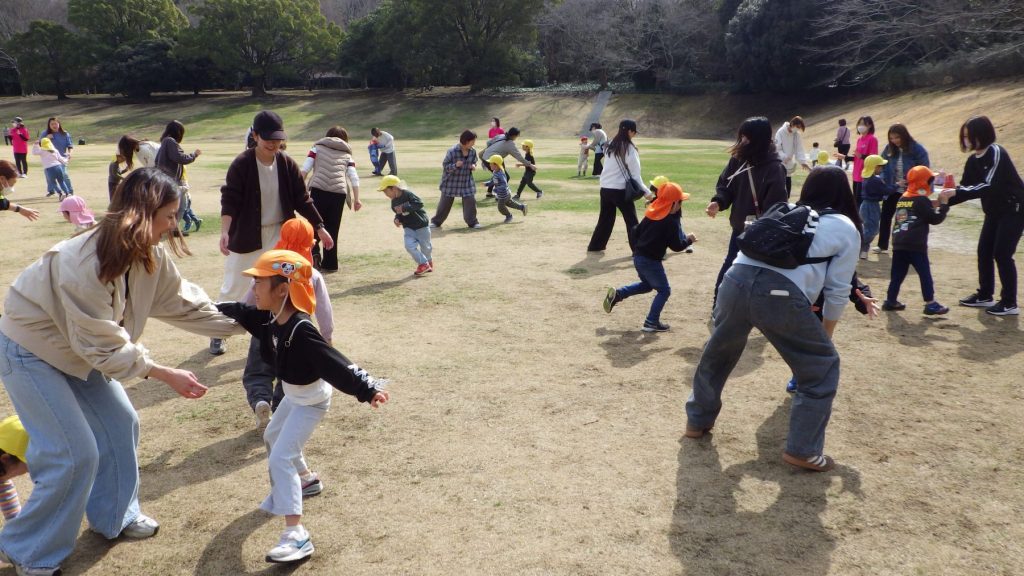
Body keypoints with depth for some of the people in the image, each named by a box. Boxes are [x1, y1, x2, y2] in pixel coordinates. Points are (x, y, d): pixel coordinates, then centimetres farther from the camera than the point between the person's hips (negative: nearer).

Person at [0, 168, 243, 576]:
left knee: (119, 423, 11)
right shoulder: (84, 265, -35)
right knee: (75, 454, -9)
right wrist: (166, 375, -28)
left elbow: (184, 302, 0)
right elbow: (104, 345, -30)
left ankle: (114, 516, 32)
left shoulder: (149, 256, -11)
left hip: (76, 349, 8)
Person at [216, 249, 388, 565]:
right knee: (273, 436, 32)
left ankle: (297, 536, -17)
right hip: (294, 395, 10)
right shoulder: (270, 317, -10)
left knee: (280, 458, -16)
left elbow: (335, 363, -40)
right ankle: (303, 478, 57)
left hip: (312, 401, -9)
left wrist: (367, 390, -45)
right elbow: (238, 312, 7)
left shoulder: (301, 331, -36)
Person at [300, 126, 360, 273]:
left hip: (318, 189, -1)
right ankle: (329, 264, 13)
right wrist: (356, 200, 13)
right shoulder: (347, 154, 20)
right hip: (339, 193, 1)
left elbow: (305, 169, 6)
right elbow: (354, 178, 10)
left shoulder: (317, 147, 18)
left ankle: (314, 252, -14)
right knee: (332, 229, 10)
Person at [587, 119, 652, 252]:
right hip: (620, 189, -7)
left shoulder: (611, 146, 8)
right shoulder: (629, 148, -11)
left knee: (605, 218, 20)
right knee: (631, 220, 1)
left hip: (605, 188, 7)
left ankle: (595, 245, 27)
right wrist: (646, 192, -9)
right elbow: (635, 174, -12)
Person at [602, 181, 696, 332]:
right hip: (651, 261, -8)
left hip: (638, 256, 8)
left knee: (647, 284, 28)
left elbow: (638, 231, 14)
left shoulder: (651, 213, 7)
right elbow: (677, 246, -13)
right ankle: (651, 322, 2)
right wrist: (688, 240, 3)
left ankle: (617, 294, 14)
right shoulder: (672, 222, -15)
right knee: (664, 290, 6)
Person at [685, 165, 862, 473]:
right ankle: (802, 450, 19)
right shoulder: (847, 229, 17)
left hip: (737, 279, 5)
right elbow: (837, 291, 15)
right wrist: (826, 331, 31)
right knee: (821, 366, 17)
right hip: (781, 295, -5)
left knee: (717, 354, 27)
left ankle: (698, 421, 44)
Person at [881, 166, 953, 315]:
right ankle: (930, 304, 1)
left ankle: (891, 300, 14)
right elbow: (935, 219, -4)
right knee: (925, 273, -1)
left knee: (897, 273, 11)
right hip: (915, 245, -7)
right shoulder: (922, 200, -6)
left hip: (898, 243, 7)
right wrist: (944, 204, 3)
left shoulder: (902, 199, 16)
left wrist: (936, 204, 22)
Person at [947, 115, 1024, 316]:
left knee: (1002, 254, -9)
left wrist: (956, 193, -32)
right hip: (994, 211, 8)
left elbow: (989, 186, -29)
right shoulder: (973, 160, 4)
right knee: (984, 252, 8)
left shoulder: (996, 153, -20)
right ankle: (984, 296, 21)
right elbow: (966, 188, 4)